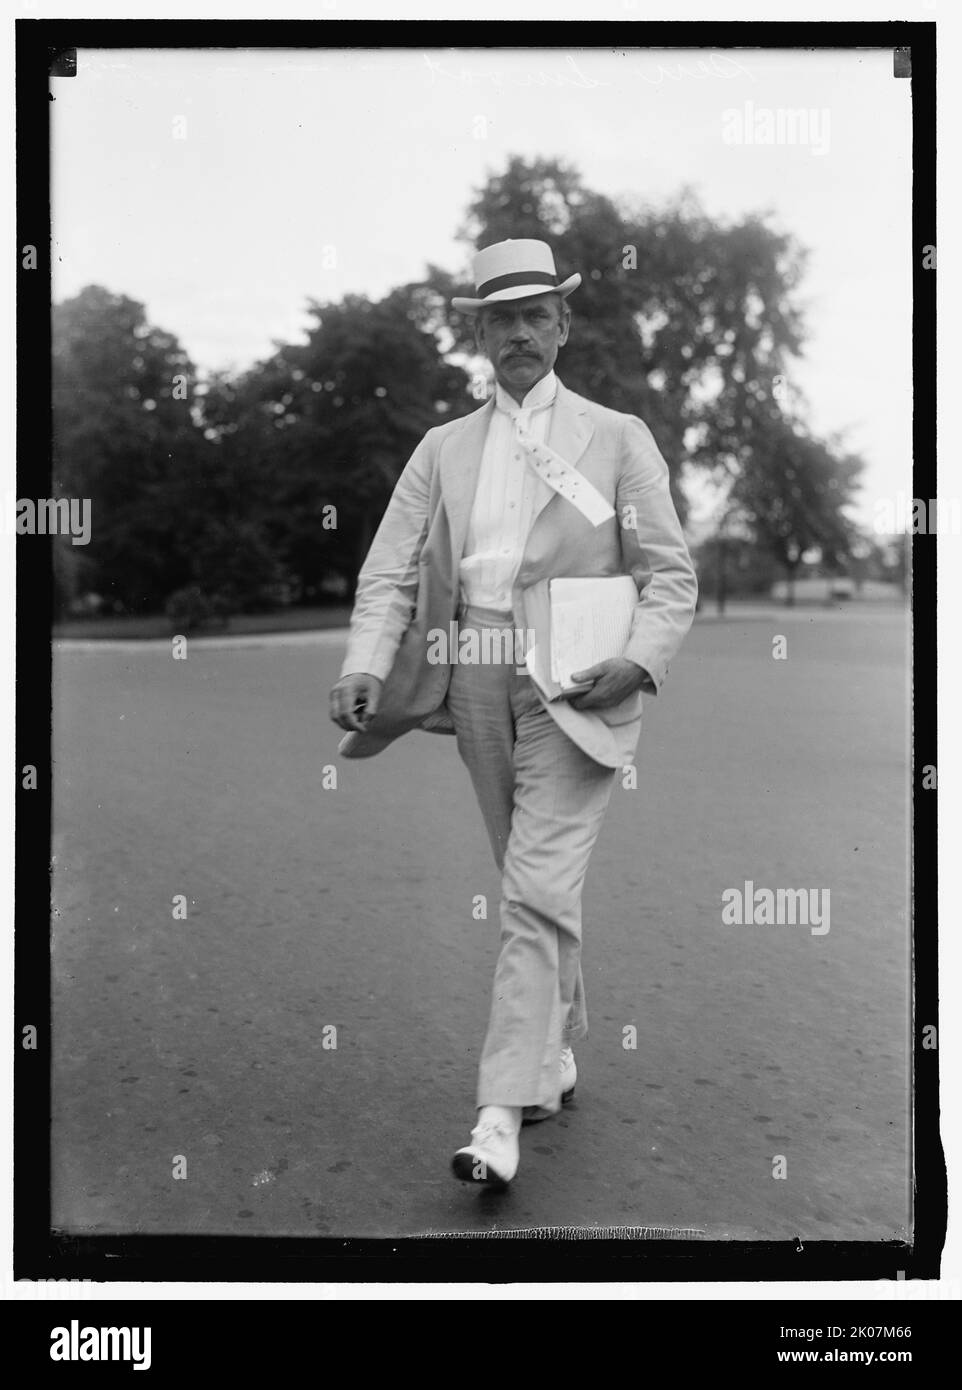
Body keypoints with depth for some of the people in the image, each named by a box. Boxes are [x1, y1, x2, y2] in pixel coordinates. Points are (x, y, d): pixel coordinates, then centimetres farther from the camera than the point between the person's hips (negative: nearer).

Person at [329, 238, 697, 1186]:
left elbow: (671, 575, 3)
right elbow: (390, 573, 5)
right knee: (532, 885, 14)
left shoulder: (617, 438, 6)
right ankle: (559, 1051, 33)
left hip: (574, 685, -3)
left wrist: (639, 661, -15)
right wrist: (363, 668, -12)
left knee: (537, 893, -12)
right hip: (474, 680, 4)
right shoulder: (441, 449, 13)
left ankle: (501, 1116, -11)